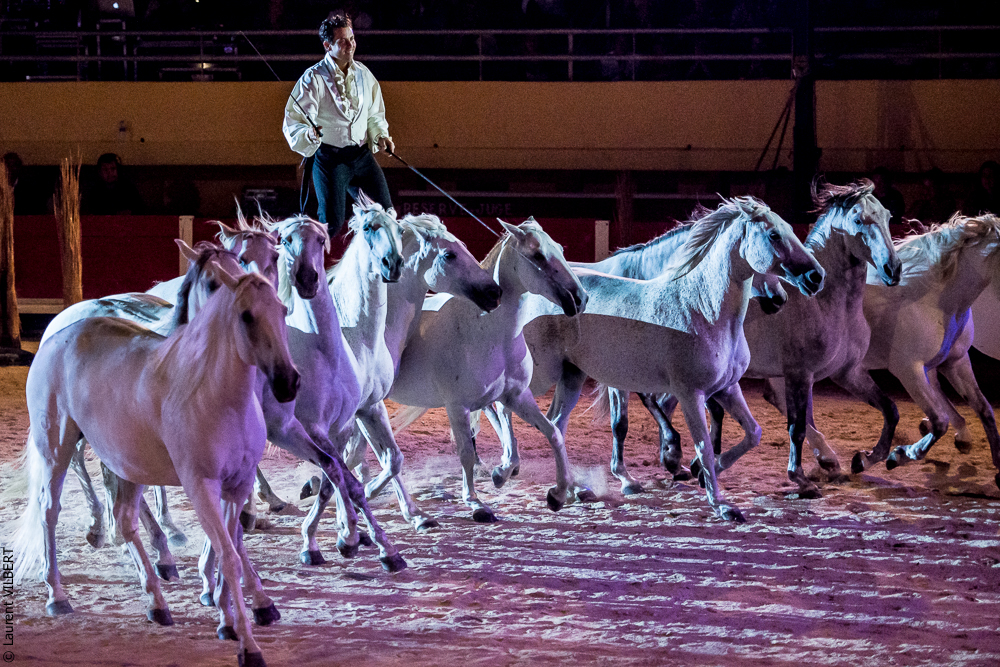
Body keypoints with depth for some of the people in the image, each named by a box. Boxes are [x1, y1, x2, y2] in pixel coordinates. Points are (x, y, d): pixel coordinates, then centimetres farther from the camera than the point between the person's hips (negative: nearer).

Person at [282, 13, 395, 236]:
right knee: (331, 223, -9)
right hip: (329, 157, -5)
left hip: (362, 156, 5)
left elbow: (375, 114, 22)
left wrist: (381, 135, 3)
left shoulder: (363, 74, 8)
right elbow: (293, 122, -14)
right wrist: (309, 135, -35)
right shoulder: (314, 78, -10)